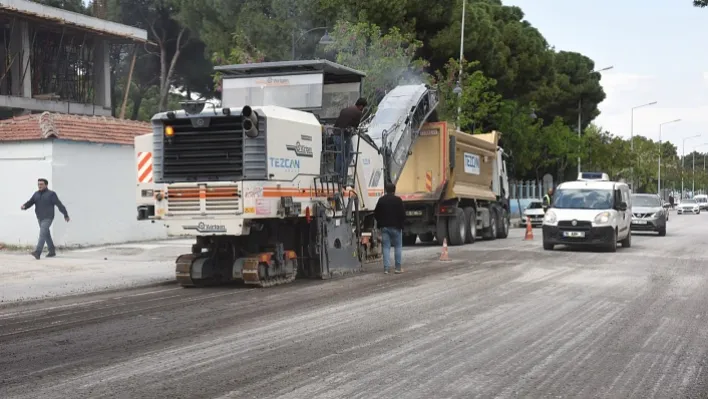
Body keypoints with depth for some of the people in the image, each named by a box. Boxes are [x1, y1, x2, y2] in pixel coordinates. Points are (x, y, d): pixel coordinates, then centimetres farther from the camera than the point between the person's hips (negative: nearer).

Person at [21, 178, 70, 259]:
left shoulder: (51, 194, -9)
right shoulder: (36, 194, 9)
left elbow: (59, 205, -9)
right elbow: (30, 203, 0)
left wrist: (66, 215, -8)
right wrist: (24, 206, -22)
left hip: (48, 218, -7)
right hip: (40, 218, 7)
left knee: (42, 234, -18)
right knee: (46, 235, 15)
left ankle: (37, 253, -27)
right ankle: (52, 251, 28)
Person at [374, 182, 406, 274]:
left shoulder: (381, 200, 5)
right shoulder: (398, 200, -7)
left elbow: (376, 214, 9)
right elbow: (402, 214, -8)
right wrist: (401, 224, 7)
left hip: (384, 227, 3)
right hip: (395, 226, -3)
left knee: (386, 247, 4)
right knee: (398, 247, 6)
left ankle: (386, 268, -3)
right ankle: (398, 268, 4)